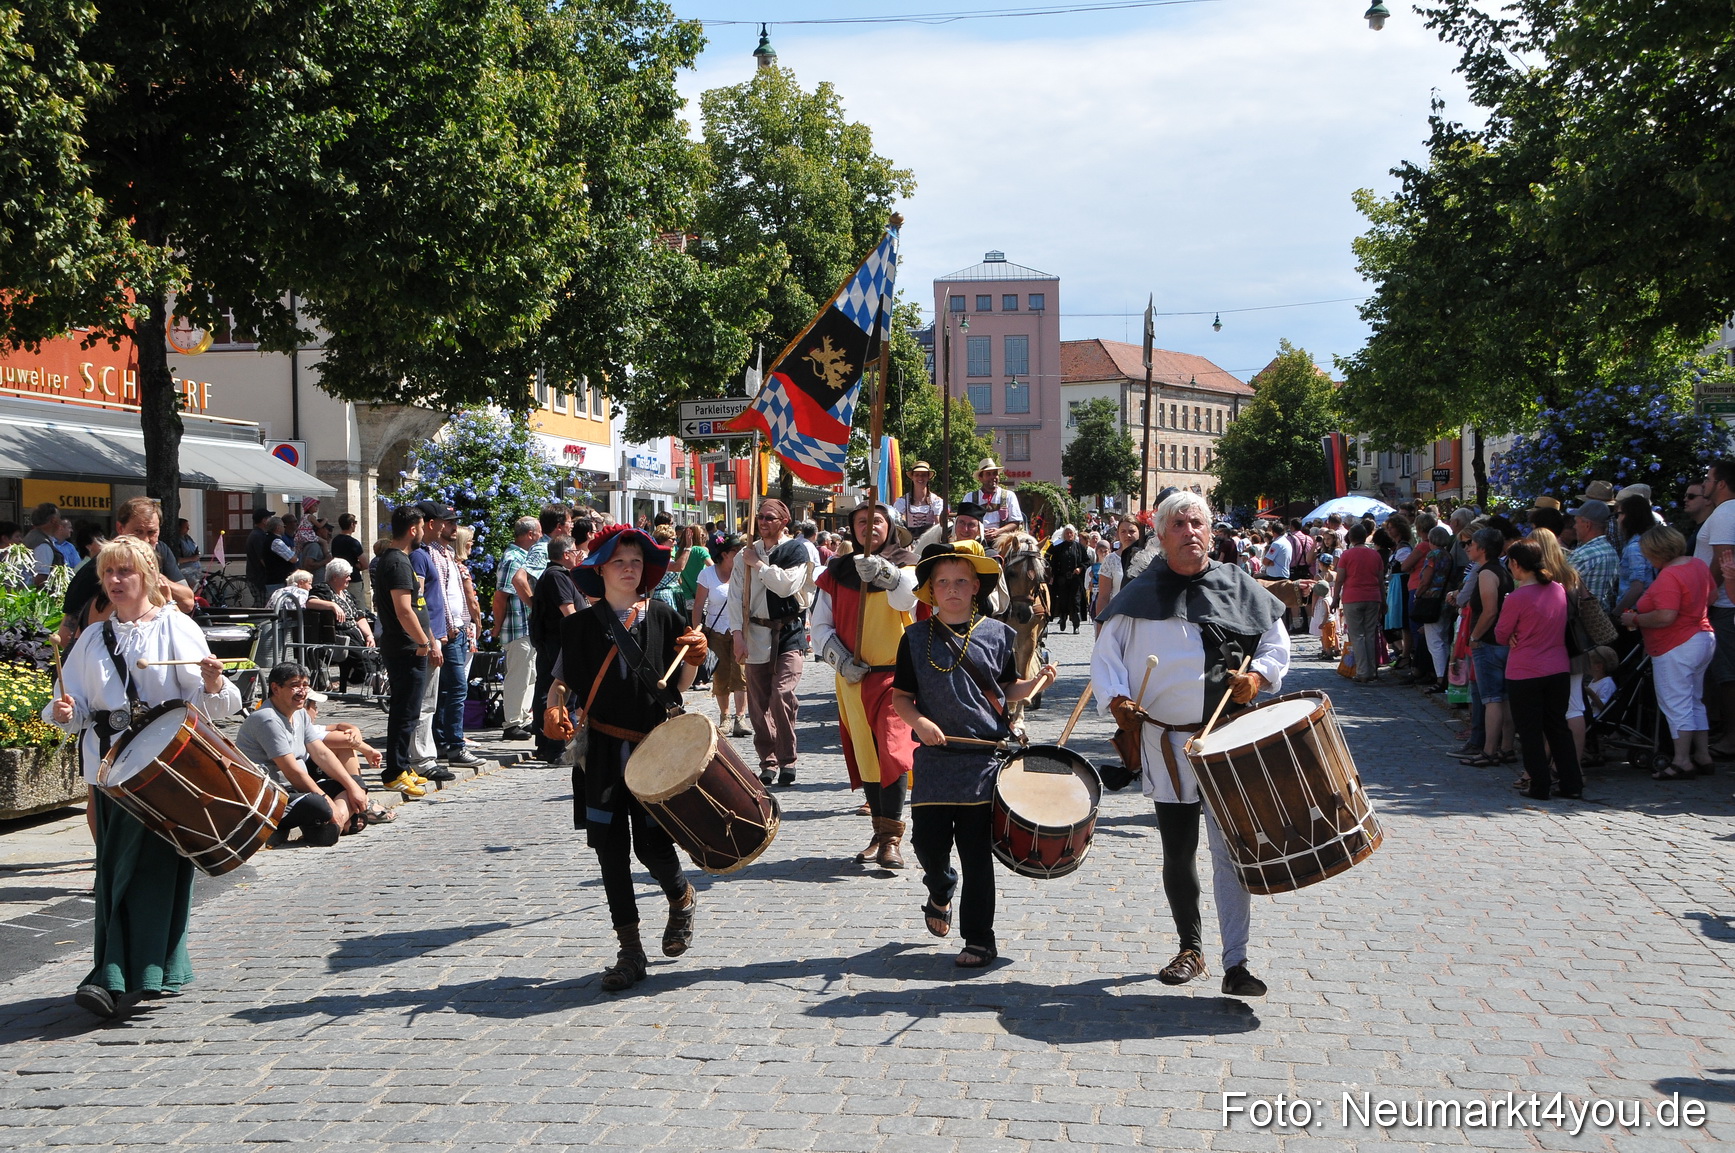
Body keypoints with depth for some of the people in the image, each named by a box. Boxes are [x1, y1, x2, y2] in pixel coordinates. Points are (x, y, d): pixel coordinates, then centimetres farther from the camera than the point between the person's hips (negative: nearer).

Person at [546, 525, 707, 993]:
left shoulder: (662, 618, 5)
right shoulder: (582, 624, 6)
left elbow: (679, 686, 8)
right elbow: (563, 678, 5)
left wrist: (694, 658, -11)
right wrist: (554, 706, -15)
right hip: (602, 752, 2)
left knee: (651, 844, -7)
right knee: (610, 847, 2)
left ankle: (681, 899, 28)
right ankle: (630, 950, 12)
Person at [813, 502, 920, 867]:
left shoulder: (905, 566, 2)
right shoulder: (837, 572, 9)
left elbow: (910, 597, -22)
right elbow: (820, 626, 9)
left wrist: (883, 573, -41)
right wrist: (839, 658, -8)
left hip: (895, 676, -3)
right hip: (853, 678, 4)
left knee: (893, 752, -16)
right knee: (864, 755, 9)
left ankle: (891, 839, -13)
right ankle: (881, 833, 22)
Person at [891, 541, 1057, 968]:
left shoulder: (997, 634, 4)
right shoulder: (916, 638, 4)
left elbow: (1008, 689, 13)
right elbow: (900, 697, 6)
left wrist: (1036, 682, -7)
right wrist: (919, 721, -13)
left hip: (986, 757, -1)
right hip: (935, 759, 1)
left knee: (977, 852, 0)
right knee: (928, 842, 1)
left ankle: (979, 939, 11)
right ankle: (941, 891, 37)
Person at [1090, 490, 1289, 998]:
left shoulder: (1239, 588, 6)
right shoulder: (1140, 595, 6)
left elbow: (1277, 642, 11)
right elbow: (1105, 655, 6)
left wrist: (1257, 675, -9)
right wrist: (1115, 698, -11)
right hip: (1167, 743, 1)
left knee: (1230, 850, -6)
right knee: (1178, 852, 11)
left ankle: (1235, 964, 0)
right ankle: (1191, 949, 29)